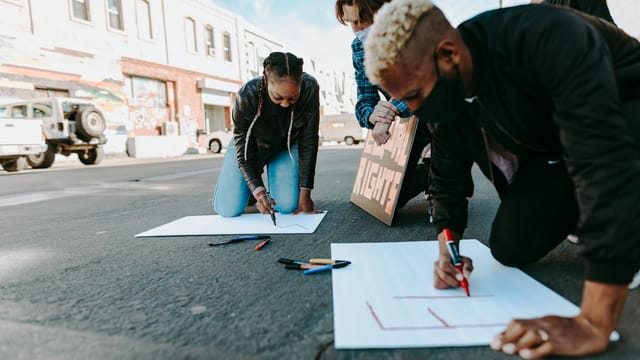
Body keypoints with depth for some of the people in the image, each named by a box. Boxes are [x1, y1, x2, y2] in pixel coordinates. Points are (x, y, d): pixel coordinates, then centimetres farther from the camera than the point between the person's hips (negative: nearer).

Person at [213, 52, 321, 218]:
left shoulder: (310, 88, -31)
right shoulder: (246, 96, -35)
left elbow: (308, 143, -21)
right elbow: (243, 153, -23)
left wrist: (305, 193, -21)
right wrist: (258, 191, -36)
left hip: (285, 146, 1)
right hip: (251, 145, -1)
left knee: (288, 206, -17)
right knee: (228, 209, -13)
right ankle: (250, 188, 22)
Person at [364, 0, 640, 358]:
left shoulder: (547, 37, -38)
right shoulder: (445, 92, -15)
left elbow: (606, 163, -46)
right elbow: (449, 181, -4)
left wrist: (593, 324, -48)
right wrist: (448, 250, -19)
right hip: (552, 148, 6)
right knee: (509, 247, -10)